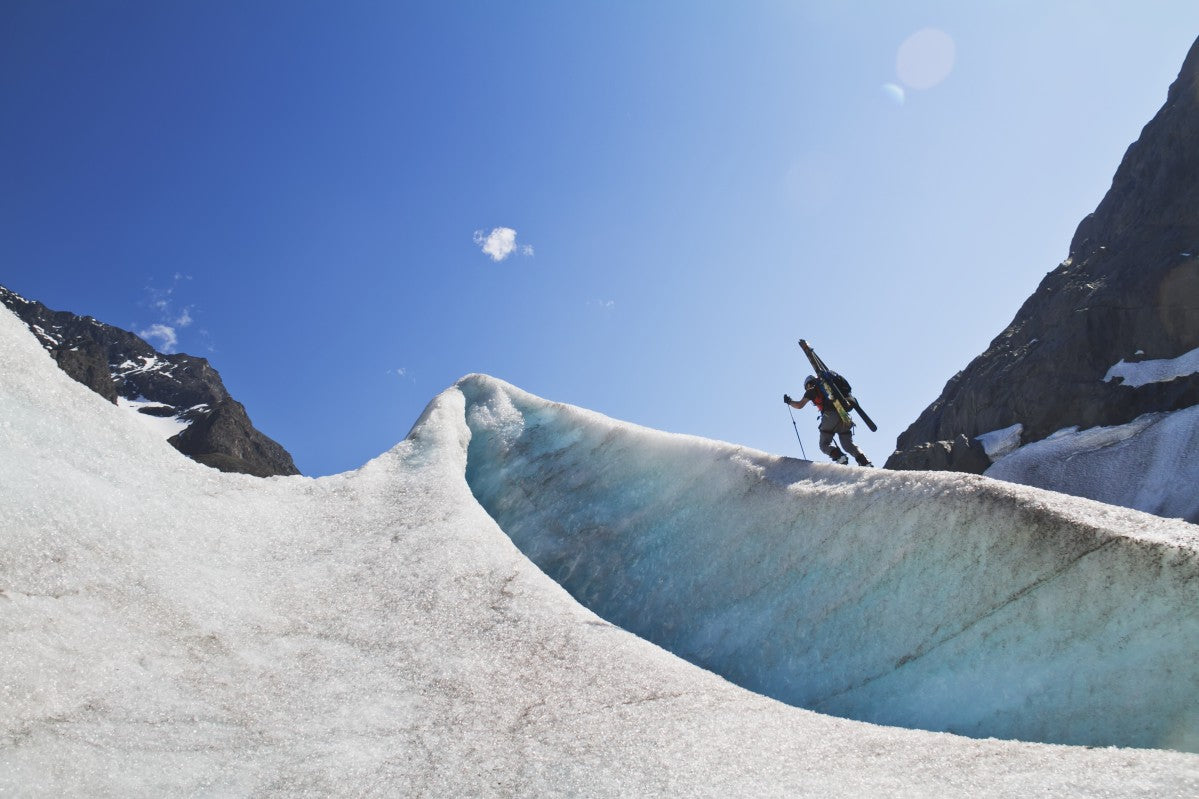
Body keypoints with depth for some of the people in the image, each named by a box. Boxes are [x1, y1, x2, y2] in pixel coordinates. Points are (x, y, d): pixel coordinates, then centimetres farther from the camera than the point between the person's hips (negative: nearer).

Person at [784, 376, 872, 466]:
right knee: (848, 445, 12)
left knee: (824, 445, 6)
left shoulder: (812, 390, 14)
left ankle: (839, 456, -20)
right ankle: (865, 462, -9)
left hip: (830, 416, -5)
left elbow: (800, 405, 10)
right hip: (843, 415, 5)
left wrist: (789, 401, 26)